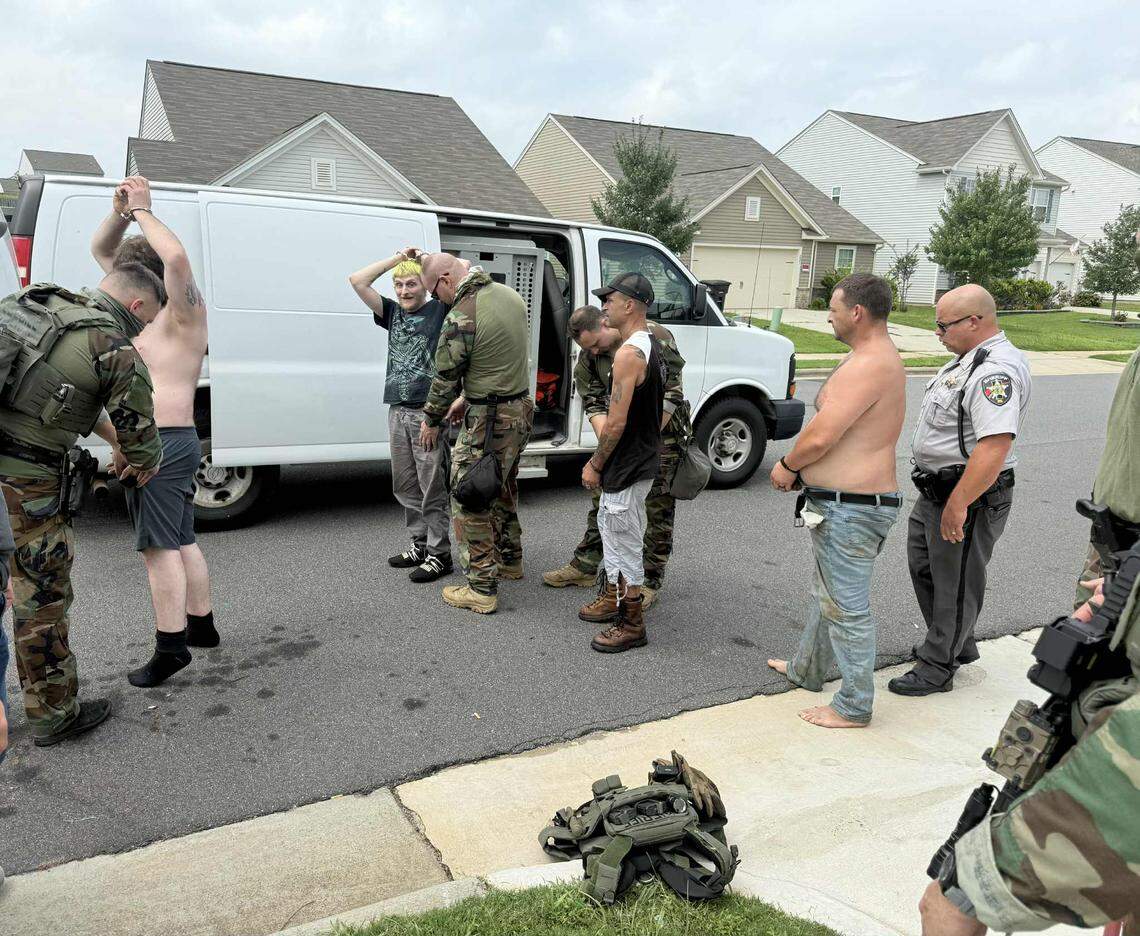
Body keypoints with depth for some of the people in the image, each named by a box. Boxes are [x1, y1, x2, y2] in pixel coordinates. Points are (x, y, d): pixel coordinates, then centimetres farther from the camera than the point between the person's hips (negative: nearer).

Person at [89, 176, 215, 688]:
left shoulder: (184, 310, -9)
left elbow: (177, 258, -31)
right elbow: (100, 250, 21)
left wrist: (143, 210, -18)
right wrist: (121, 211, 4)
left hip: (166, 441, -10)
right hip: (156, 441, 10)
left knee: (160, 546, -8)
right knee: (182, 541, 16)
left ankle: (170, 646, -3)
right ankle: (201, 625, 27)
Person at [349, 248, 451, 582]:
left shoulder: (440, 310, -1)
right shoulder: (392, 313, 14)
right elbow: (357, 281, 8)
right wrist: (398, 257, 7)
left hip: (429, 412, -6)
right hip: (397, 411, 6)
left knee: (432, 487, -1)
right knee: (405, 486, 14)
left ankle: (439, 554, 9)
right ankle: (420, 544, 27)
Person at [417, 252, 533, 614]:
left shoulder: (460, 318, -21)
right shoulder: (510, 295, 5)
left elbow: (446, 378, -11)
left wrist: (430, 421, 5)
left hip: (489, 421, -9)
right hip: (521, 408, 9)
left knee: (469, 502, 2)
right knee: (503, 489, 25)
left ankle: (482, 590, 7)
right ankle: (509, 560, 41)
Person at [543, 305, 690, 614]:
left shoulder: (656, 338, -21)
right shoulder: (589, 356, -3)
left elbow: (670, 395, -20)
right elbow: (593, 402, -1)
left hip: (662, 433, -5)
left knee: (658, 509, 0)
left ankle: (650, 581, 10)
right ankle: (585, 566, 24)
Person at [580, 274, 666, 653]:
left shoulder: (629, 353, -23)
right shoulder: (651, 345, 10)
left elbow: (616, 423, -24)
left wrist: (595, 466, -12)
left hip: (627, 468, -10)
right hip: (640, 459, 10)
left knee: (625, 543, 1)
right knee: (611, 529, 24)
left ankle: (631, 624, 14)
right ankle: (612, 597, 39)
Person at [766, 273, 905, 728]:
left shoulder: (866, 367, -22)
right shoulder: (882, 358, 14)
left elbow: (820, 436, -26)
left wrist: (787, 465, -7)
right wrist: (802, 469, 10)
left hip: (849, 509, -11)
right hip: (846, 502, 11)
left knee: (847, 607, 1)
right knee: (826, 593, 24)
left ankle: (854, 707, 14)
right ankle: (806, 670, 42)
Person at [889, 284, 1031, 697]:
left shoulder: (997, 370, -25)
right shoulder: (973, 359, 10)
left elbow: (995, 445, -34)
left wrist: (958, 504, -33)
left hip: (969, 496, -11)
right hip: (937, 490, 11)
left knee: (955, 583, 4)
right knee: (924, 566, 22)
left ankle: (938, 668, 19)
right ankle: (958, 645, 40)